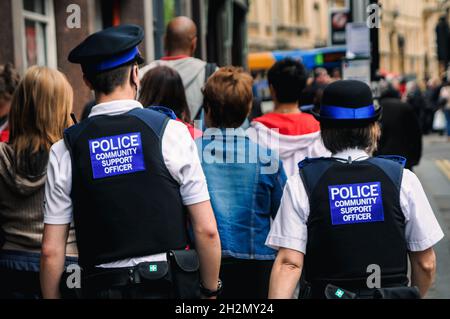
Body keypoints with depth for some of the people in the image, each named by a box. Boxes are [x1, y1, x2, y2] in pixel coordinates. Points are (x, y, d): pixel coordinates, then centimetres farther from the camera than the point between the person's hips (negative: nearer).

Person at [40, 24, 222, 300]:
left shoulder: (65, 150, 1)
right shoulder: (170, 132, -4)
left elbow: (51, 250, 0)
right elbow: (206, 230, -5)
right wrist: (211, 290, 7)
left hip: (102, 287, 2)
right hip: (171, 286, -2)